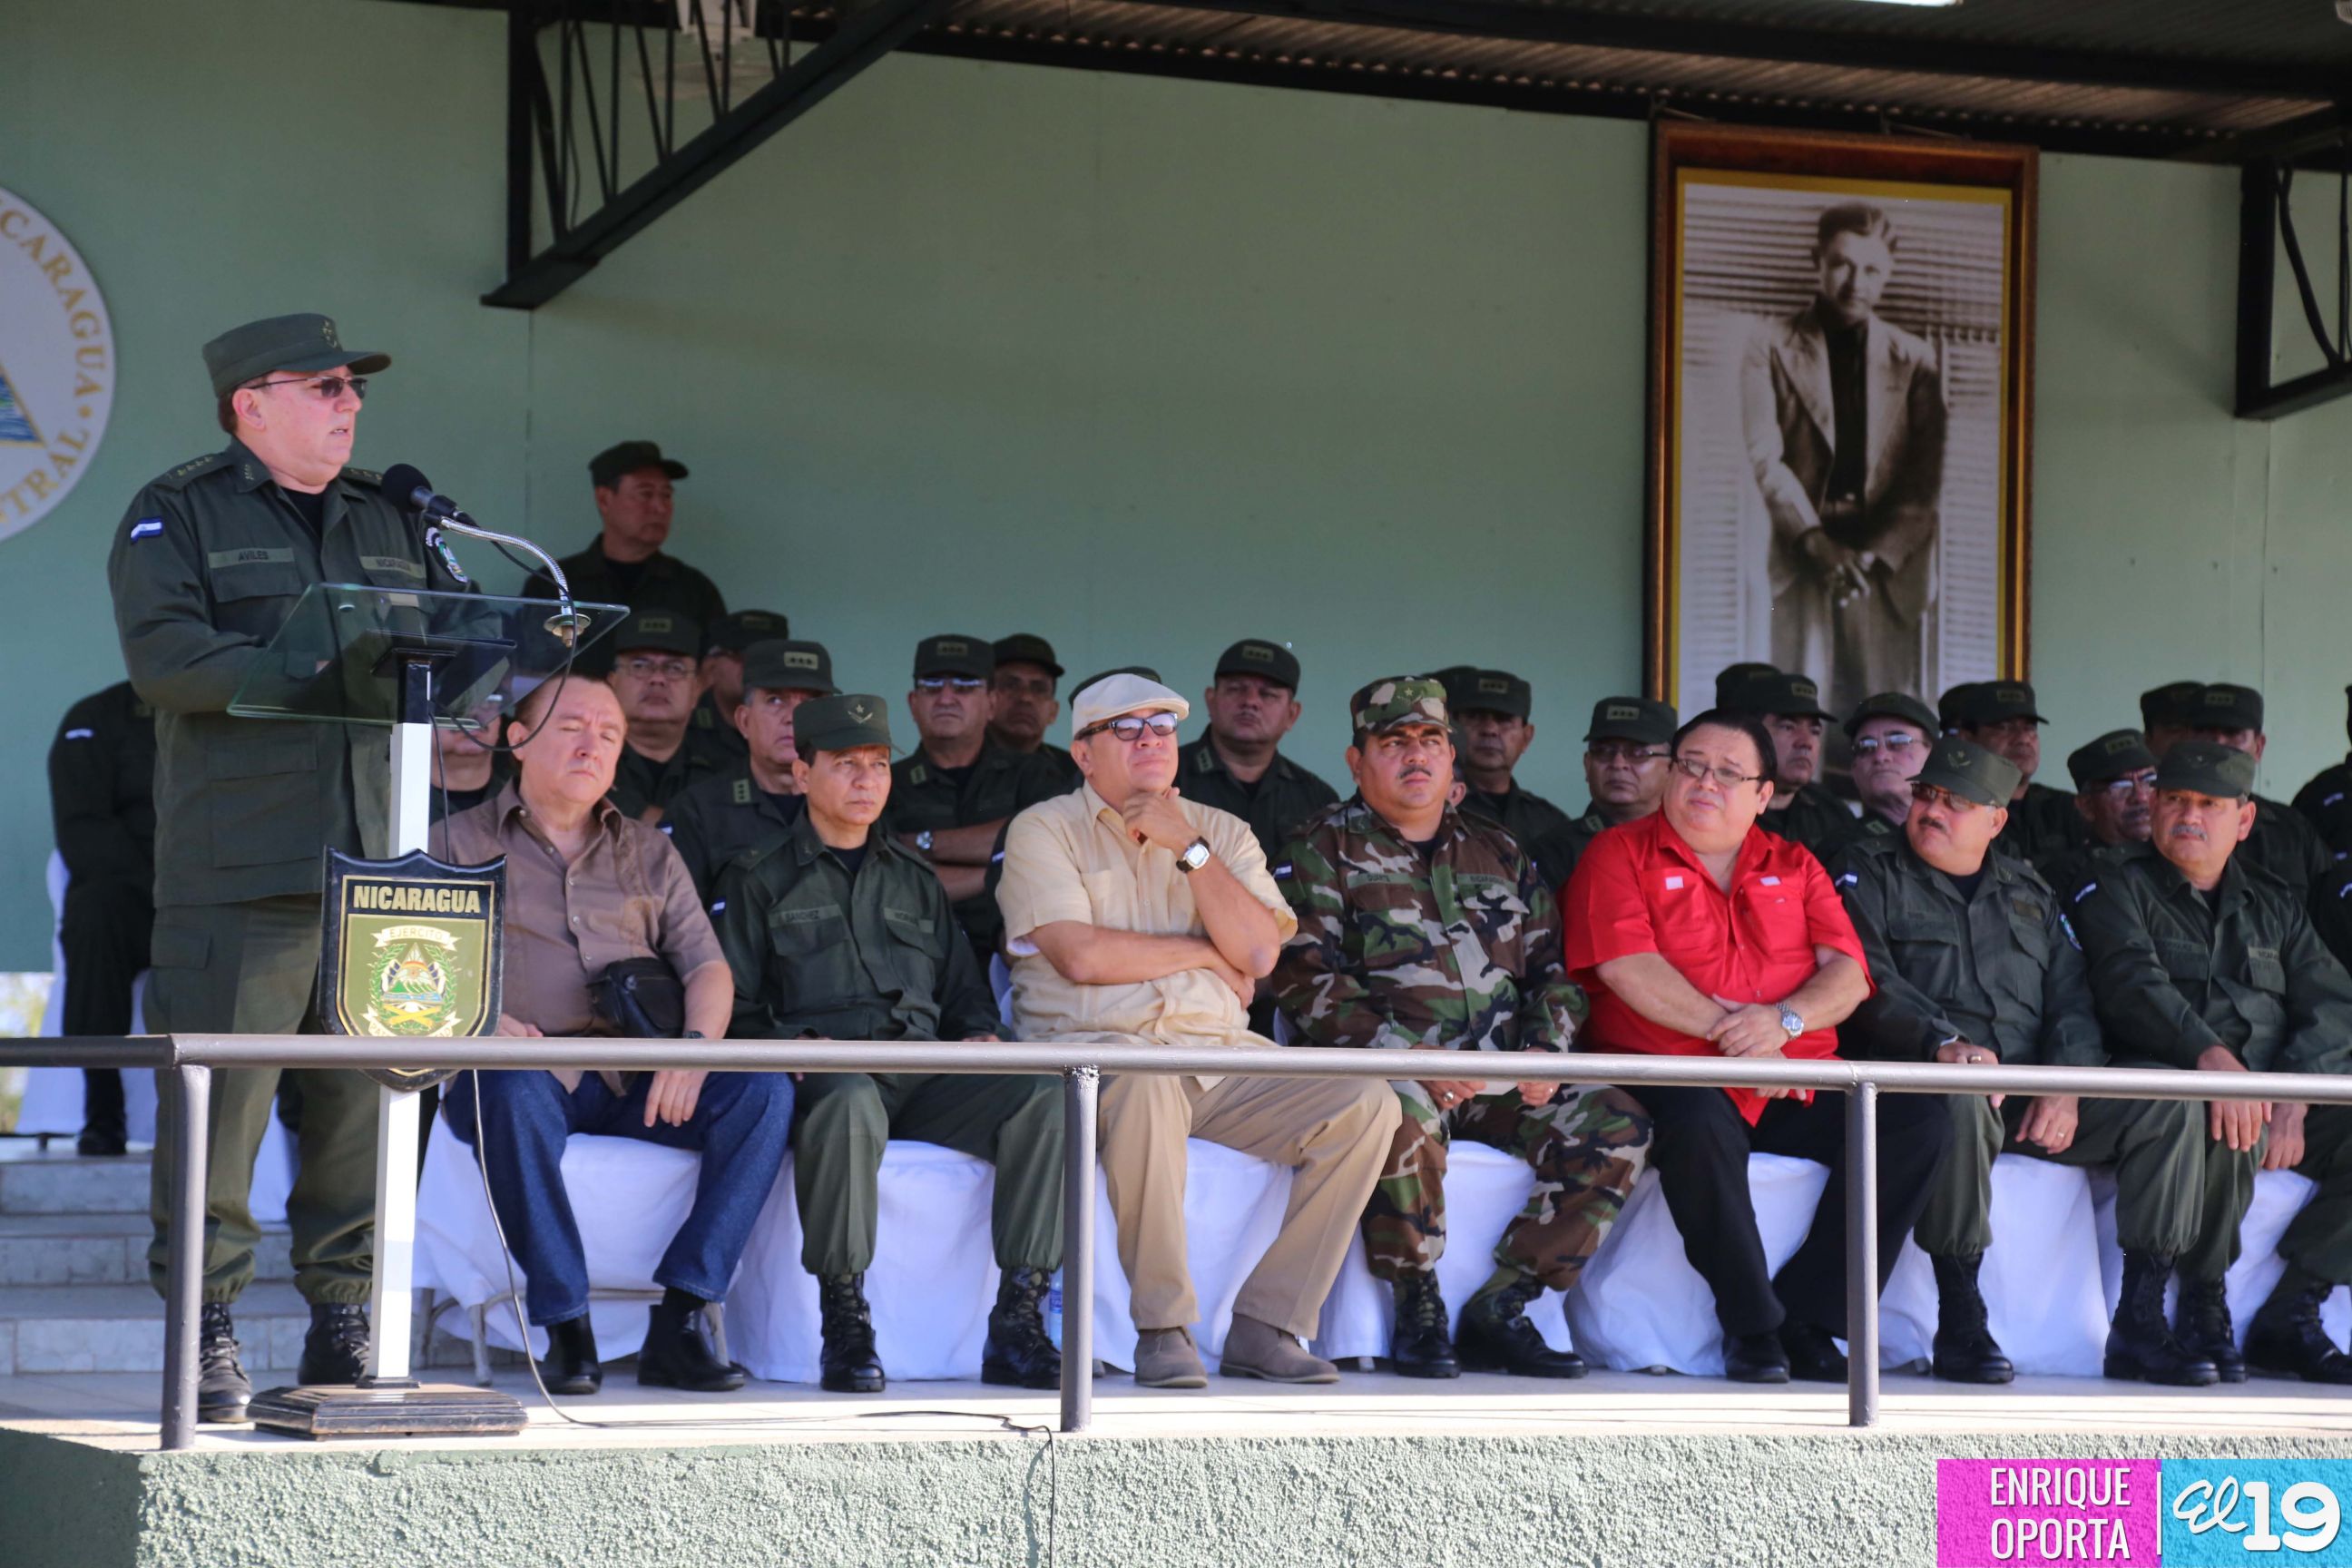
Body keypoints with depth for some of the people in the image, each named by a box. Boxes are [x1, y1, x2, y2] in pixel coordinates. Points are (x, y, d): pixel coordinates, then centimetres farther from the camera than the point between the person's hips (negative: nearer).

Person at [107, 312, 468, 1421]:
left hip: (380, 866, 5)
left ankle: (346, 1328, 13)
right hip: (237, 868, -5)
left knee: (374, 1101, 3)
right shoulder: (179, 516, 5)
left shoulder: (395, 521, 22)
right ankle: (204, 1335, 2)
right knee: (220, 1099, -6)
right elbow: (161, 652, -11)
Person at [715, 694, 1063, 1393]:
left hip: (927, 1080, 4)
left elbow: (965, 990, 29)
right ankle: (845, 1329, -35)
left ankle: (1018, 1325, -28)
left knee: (1045, 1095, -27)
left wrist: (982, 1035, 6)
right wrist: (793, 1046, -14)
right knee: (848, 1101, -43)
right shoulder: (760, 881, 16)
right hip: (827, 1072, -4)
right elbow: (735, 1010, 6)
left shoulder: (916, 881, 30)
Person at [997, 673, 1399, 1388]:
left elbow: (1258, 953, 0)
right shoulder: (1044, 832, 4)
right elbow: (1081, 956, -12)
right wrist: (1207, 955, -1)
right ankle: (1162, 1330, -28)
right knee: (1146, 1088, -40)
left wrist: (1188, 846, -5)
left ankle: (1264, 1328, -14)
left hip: (1219, 1054, 5)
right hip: (1092, 1046, -5)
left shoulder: (1222, 833, 16)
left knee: (1365, 1104, -17)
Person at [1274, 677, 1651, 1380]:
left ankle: (1499, 1307, -12)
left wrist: (1544, 1048, -1)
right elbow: (1304, 976, -6)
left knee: (1614, 1125, -18)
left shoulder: (1499, 855, 22)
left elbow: (1552, 967, 21)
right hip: (1385, 1067, -5)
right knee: (1402, 1118, -40)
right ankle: (1418, 1305, -18)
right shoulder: (1324, 850, 6)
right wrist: (1407, 1055, -18)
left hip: (1499, 1076, 5)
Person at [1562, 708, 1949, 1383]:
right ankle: (1751, 1325, -22)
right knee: (1699, 1125, -39)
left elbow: (1848, 973, 5)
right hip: (1669, 1074, -4)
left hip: (1798, 1083, 4)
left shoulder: (1795, 867, 19)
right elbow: (1628, 968, -9)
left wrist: (1783, 1019, -16)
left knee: (1918, 1119, -18)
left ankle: (1805, 1318, -16)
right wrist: (1728, 1031, -16)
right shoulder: (1619, 855, 7)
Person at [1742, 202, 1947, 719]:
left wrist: (1879, 551, -12)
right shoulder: (1772, 347, 7)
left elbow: (1926, 477, 4)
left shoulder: (1914, 359, 11)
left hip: (1890, 561, 1)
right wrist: (1815, 542, -16)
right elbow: (1765, 457, -3)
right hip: (1802, 559, -1)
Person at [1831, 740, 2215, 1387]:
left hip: (2029, 1094, 5)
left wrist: (2066, 1086, -7)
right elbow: (1867, 979, -7)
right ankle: (1960, 1320, -32)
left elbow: (2072, 995, 13)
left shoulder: (2029, 891, 24)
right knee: (1960, 1099, -40)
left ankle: (2141, 1321, -16)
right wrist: (1943, 1040, -25)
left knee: (2168, 1097, -15)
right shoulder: (1869, 873, 10)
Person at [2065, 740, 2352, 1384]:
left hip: (2278, 1098, 6)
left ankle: (2290, 1314, -11)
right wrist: (2210, 1054, -32)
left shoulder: (2273, 906, 21)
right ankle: (2203, 1304, -18)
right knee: (2231, 1125, -37)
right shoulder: (2118, 888, 6)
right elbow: (2133, 983, -14)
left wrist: (2293, 1100, -12)